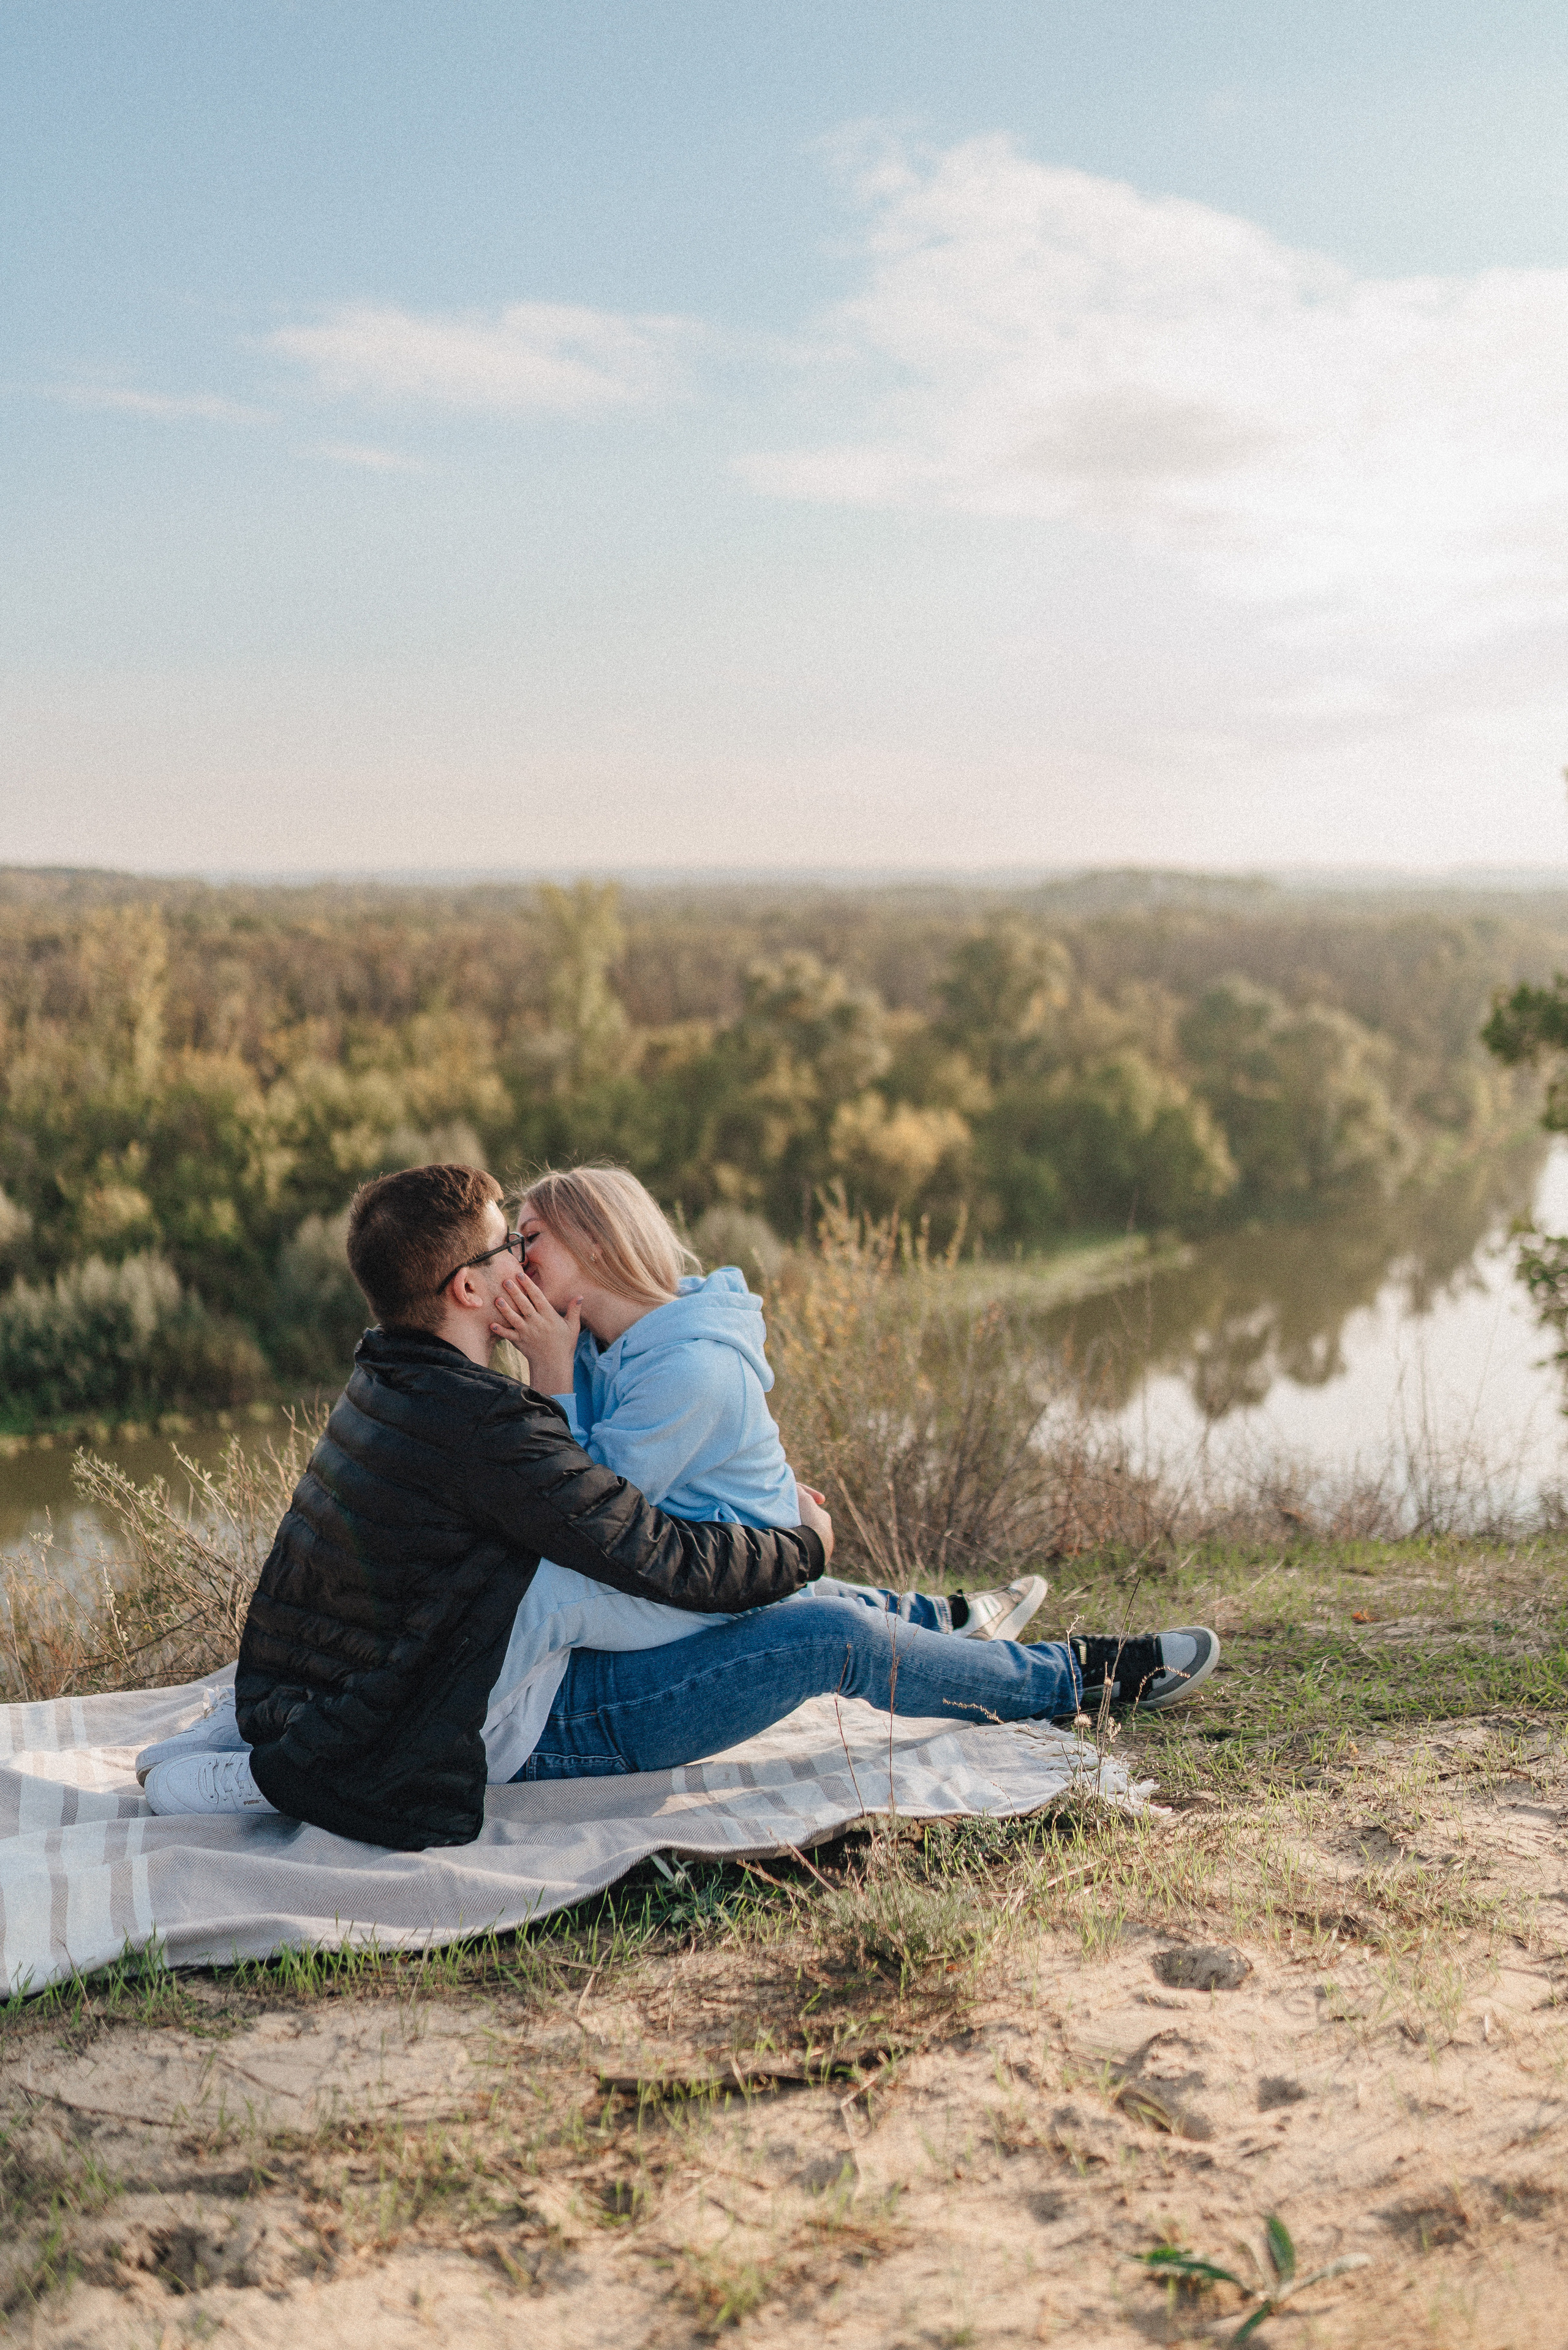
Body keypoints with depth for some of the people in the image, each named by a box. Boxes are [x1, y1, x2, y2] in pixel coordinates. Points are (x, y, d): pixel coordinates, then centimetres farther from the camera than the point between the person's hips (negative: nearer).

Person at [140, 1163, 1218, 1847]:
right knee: (833, 1637, -11)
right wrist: (806, 1539, -8)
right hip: (516, 1736, -10)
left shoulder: (384, 1384, 3)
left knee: (767, 1579, 21)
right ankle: (1083, 1677, 8)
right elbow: (667, 1560, -25)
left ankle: (946, 1626, 40)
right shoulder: (477, 1423, -28)